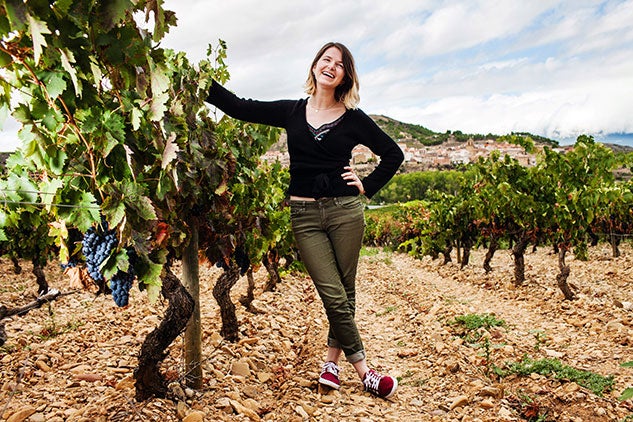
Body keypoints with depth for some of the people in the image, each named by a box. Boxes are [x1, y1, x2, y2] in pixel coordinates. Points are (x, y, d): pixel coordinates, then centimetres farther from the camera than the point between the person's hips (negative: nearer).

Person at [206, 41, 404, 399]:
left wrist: (367, 186, 2)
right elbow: (239, 107, 7)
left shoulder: (353, 118, 4)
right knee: (335, 297, -3)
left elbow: (393, 154, 10)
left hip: (345, 210, 0)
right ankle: (364, 372, 9)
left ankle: (332, 362, 22)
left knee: (345, 293, 5)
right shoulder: (292, 111, 8)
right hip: (305, 214, 0)